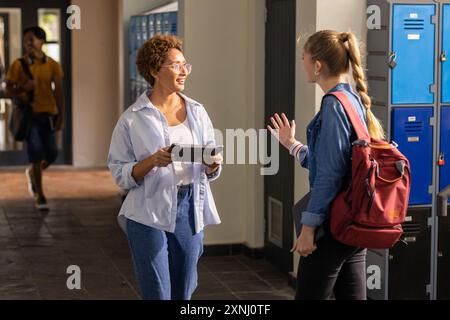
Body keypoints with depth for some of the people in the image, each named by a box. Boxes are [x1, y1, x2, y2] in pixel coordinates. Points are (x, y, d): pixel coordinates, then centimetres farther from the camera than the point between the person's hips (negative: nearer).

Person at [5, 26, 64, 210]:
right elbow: (8, 91, 0)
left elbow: (58, 92, 7)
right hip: (28, 114, -2)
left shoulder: (52, 65, 4)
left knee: (51, 154, 3)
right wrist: (24, 88, -20)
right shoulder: (19, 65, -1)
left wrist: (61, 116, 1)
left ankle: (32, 173, 37)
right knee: (36, 153, -7)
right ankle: (39, 196, 3)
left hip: (48, 114, 2)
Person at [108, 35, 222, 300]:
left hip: (190, 210, 4)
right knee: (158, 294, -2)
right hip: (149, 213, -4)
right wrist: (152, 161, -21)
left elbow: (211, 170, 13)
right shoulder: (133, 119, -5)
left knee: (183, 293, 12)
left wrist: (213, 166, -10)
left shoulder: (197, 112, 8)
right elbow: (120, 174, -5)